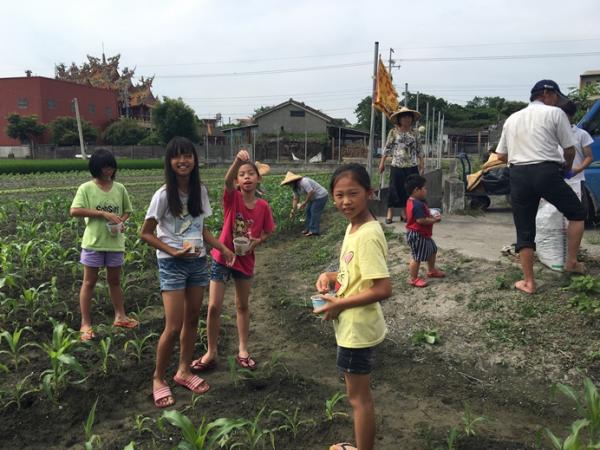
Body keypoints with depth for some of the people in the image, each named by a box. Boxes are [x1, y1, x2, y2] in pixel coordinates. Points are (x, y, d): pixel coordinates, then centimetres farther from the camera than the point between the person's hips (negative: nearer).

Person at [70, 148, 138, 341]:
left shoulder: (119, 188, 3)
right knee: (89, 282, 6)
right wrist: (103, 213, -22)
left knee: (114, 280, 17)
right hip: (94, 242, -3)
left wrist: (121, 222, -9)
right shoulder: (86, 188, -6)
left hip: (115, 242, 3)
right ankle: (85, 324, 15)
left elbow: (127, 210, 12)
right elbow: (74, 211, -16)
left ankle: (120, 316, 30)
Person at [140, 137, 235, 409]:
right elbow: (146, 234, -8)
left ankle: (183, 371, 31)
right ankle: (158, 379, 16)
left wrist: (223, 249, 1)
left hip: (198, 262, 5)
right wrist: (173, 251, -19)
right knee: (174, 327, -6)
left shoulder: (200, 191, 2)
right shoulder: (163, 195, -14)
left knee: (192, 320, 14)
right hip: (172, 264, -5)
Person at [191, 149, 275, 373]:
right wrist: (237, 160, -51)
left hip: (245, 260, 2)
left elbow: (266, 232, 6)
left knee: (242, 305, 15)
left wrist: (257, 241, -16)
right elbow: (227, 181, -34)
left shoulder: (263, 206, -5)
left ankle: (243, 351, 30)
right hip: (222, 257, -2)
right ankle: (211, 353, 16)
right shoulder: (232, 197, -12)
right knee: (214, 307, -2)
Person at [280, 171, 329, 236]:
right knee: (308, 211, 11)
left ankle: (314, 231, -2)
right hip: (314, 197, 10)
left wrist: (304, 203, -23)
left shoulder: (303, 182, -28)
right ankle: (309, 228, 20)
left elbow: (311, 192, -31)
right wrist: (293, 210, 0)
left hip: (321, 196, -10)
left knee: (314, 213, -9)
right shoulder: (294, 188, 3)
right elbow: (295, 199, 6)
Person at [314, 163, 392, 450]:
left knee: (358, 397, 8)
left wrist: (339, 304, -20)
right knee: (359, 395, 24)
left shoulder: (367, 235, -25)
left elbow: (383, 289, -27)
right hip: (352, 326, 10)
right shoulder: (353, 227, 4)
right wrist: (331, 276, 0)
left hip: (357, 329, -9)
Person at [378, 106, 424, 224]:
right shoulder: (393, 132, 0)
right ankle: (390, 212, 6)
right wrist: (382, 163, -4)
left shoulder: (414, 134, 8)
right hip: (397, 166, -3)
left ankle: (404, 212, 17)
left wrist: (422, 165, 7)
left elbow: (419, 151, 10)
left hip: (412, 167, 3)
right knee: (395, 189, -1)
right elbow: (387, 149, 0)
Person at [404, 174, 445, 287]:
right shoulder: (418, 204, -26)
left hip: (422, 234, 12)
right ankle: (414, 279, 10)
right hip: (417, 235, -12)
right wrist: (434, 220, -18)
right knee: (417, 257, -2)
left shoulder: (412, 201, 7)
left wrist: (431, 216, 5)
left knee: (432, 250, 25)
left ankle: (431, 271, 41)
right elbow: (421, 220, -31)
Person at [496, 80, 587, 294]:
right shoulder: (555, 113, 4)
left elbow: (502, 156, 17)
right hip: (547, 172, -4)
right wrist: (566, 169, 23)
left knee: (524, 230, 8)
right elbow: (569, 150, 4)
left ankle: (528, 282, 12)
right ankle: (571, 262, 18)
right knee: (577, 213, 20)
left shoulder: (512, 118, 18)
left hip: (518, 175, 4)